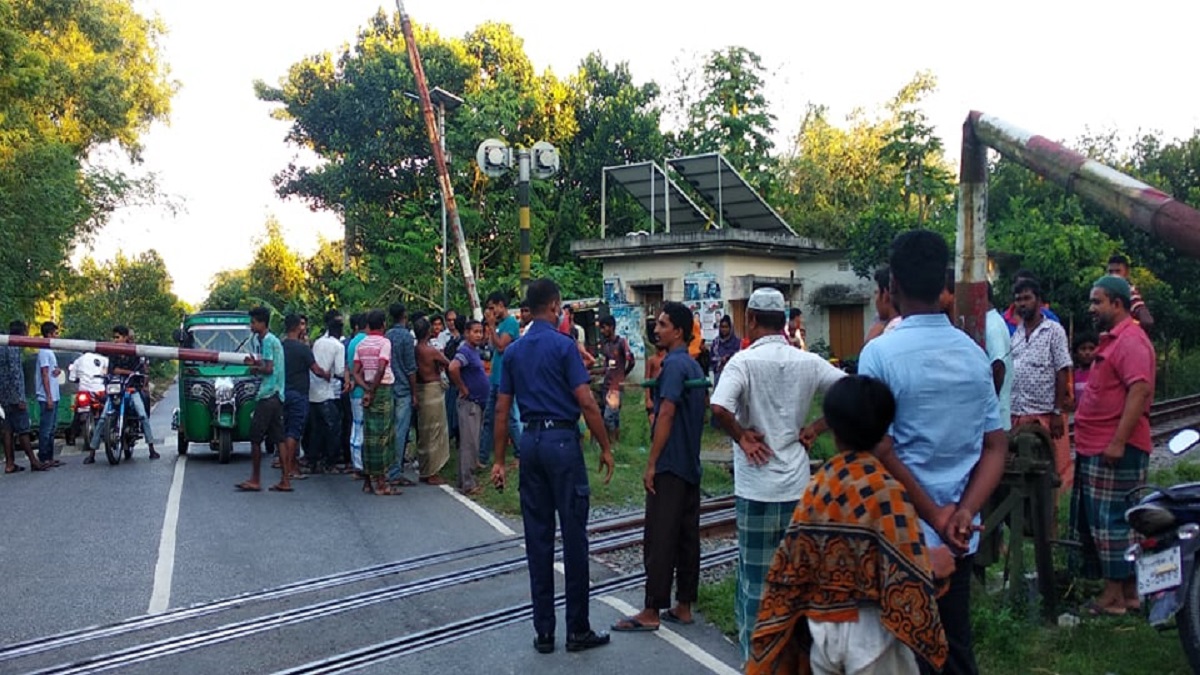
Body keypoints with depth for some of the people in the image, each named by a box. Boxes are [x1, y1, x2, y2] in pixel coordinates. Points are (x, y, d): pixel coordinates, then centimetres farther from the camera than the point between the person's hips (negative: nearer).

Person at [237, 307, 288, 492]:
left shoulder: (267, 341, -11)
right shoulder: (275, 340, 19)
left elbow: (268, 369, -17)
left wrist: (254, 367, -1)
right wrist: (256, 364, 7)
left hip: (267, 395, -10)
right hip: (277, 395, 10)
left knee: (255, 437, -4)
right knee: (278, 438, 7)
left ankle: (255, 480, 0)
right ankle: (285, 481, 6)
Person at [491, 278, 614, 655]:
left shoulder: (513, 351, 9)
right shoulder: (563, 345, -8)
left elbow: (502, 409, 10)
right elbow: (586, 402, -13)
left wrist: (499, 460, 14)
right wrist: (605, 448, -4)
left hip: (530, 441, 6)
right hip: (562, 440, -6)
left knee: (537, 538, 8)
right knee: (573, 536, 1)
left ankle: (544, 631, 13)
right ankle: (577, 630, 7)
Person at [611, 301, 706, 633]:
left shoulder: (673, 364, -14)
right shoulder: (694, 365, 15)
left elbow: (666, 414, -20)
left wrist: (651, 464, -17)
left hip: (670, 466, -9)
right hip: (691, 466, 9)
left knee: (659, 540, -5)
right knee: (687, 536, 10)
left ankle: (651, 611, 0)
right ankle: (683, 607, 16)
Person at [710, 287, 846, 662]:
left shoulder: (744, 361, -13)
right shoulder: (808, 361, 1)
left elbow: (719, 409, -28)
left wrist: (741, 436, -11)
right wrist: (815, 429, 4)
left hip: (757, 486, -4)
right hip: (797, 484, 4)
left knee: (756, 575, 7)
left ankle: (757, 656, 14)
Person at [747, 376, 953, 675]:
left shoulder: (818, 485, -1)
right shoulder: (885, 491, -17)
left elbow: (793, 566, 2)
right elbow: (906, 577, -20)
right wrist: (933, 563, -2)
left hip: (820, 626, 5)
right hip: (869, 631, -5)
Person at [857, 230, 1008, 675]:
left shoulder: (881, 353, -14)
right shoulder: (974, 353, 4)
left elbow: (881, 452, -18)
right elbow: (995, 446, 3)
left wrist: (934, 515, -10)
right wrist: (964, 512, -8)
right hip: (961, 538, 5)